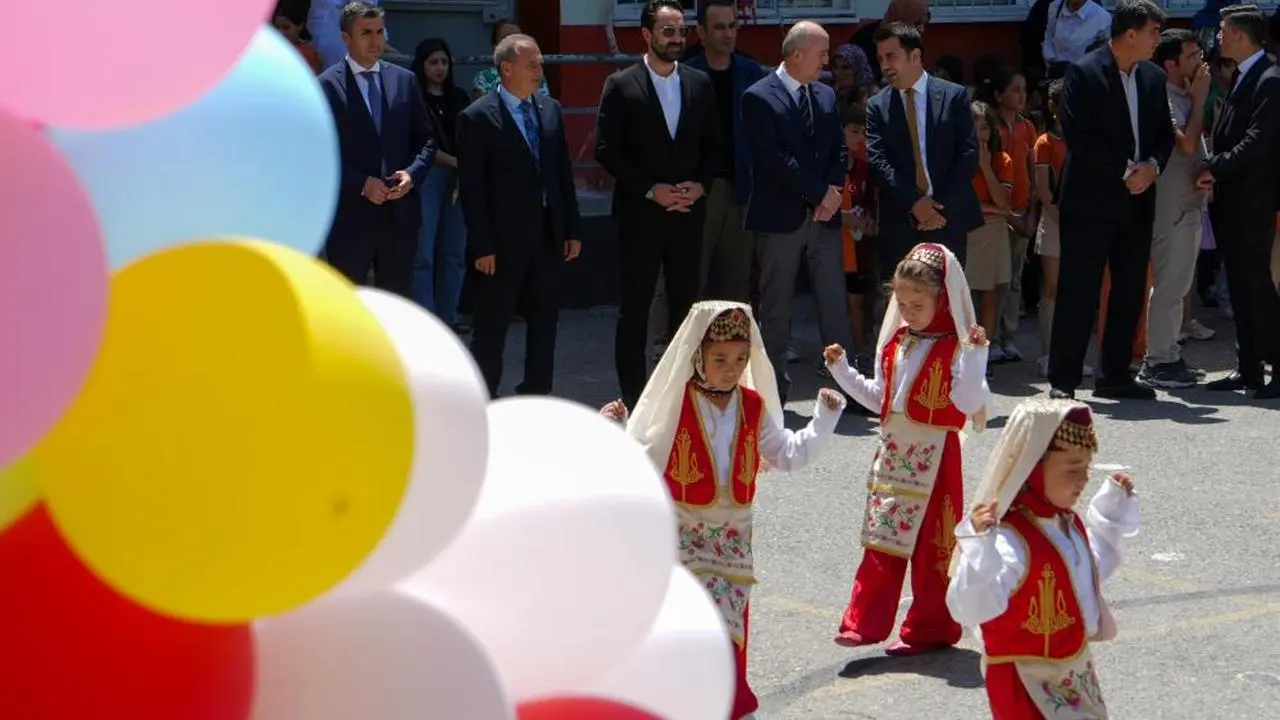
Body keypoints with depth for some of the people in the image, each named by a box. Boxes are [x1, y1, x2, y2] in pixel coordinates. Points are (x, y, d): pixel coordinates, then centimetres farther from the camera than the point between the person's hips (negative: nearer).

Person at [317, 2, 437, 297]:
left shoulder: (405, 80, 9)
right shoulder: (327, 85, -4)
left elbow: (427, 138, 13)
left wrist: (413, 173, -6)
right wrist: (362, 184, -16)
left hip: (400, 213, 4)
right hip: (349, 215, -4)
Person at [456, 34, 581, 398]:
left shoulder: (551, 110, 8)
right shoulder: (477, 118, -10)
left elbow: (564, 173, 12)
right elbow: (471, 189, -11)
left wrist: (572, 231, 8)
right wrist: (482, 247, -14)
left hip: (549, 238, 6)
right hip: (504, 242, -6)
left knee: (544, 324, 12)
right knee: (491, 330, 3)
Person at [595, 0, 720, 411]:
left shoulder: (699, 84, 9)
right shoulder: (621, 86, -3)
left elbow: (713, 145, 13)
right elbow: (606, 151, -6)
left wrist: (701, 184, -5)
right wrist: (651, 190, -13)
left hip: (688, 212, 4)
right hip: (640, 214, -3)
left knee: (685, 305, 6)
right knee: (634, 309, 0)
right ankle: (633, 400, 5)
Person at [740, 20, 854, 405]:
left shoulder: (826, 96, 12)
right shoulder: (759, 98, -8)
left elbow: (839, 150, 12)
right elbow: (773, 158, -15)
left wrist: (833, 192, -6)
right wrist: (821, 192, -14)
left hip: (824, 214, 5)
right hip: (780, 216, -5)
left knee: (835, 303, 3)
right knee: (776, 308, 4)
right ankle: (775, 390, 11)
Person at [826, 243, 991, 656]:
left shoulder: (955, 348, -11)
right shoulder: (895, 343, 11)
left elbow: (969, 401, -22)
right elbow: (879, 398, 18)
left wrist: (975, 356, -30)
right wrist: (842, 371, 13)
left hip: (934, 456, -6)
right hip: (893, 451, 6)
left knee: (932, 545, 3)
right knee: (882, 540, 6)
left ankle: (930, 628, 14)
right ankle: (866, 622, 9)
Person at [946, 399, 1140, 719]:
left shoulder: (1070, 524, 3)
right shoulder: (1010, 540, -28)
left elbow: (1094, 566, 26)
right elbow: (971, 609, -40)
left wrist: (1115, 506, 21)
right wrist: (979, 544, -52)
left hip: (1076, 672, 9)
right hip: (1027, 681, -9)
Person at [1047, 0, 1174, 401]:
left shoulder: (1154, 78, 11)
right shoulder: (1083, 74, -9)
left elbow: (1165, 134, 14)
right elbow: (1078, 136, -14)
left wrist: (1152, 166, -6)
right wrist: (1125, 170, -14)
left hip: (1136, 201, 7)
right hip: (1091, 200, -6)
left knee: (1130, 293, 9)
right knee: (1078, 293, -5)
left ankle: (1116, 375, 18)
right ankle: (1063, 380, -1)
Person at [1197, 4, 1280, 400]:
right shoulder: (1243, 78, 15)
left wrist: (1215, 168, -14)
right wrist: (1214, 171, 0)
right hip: (1231, 199, 9)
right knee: (1240, 284, 11)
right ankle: (1248, 368, 16)